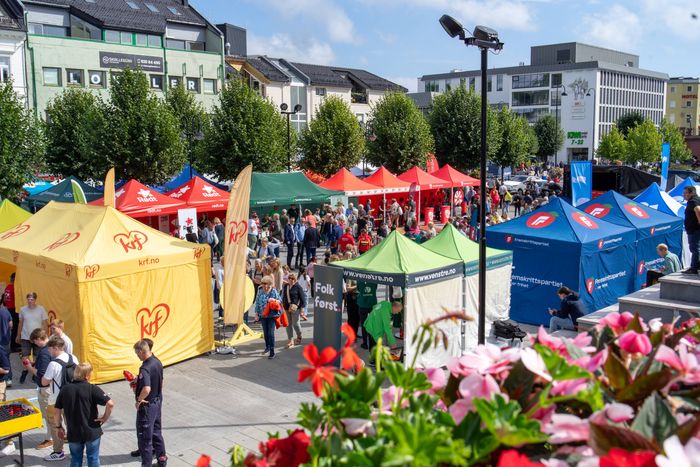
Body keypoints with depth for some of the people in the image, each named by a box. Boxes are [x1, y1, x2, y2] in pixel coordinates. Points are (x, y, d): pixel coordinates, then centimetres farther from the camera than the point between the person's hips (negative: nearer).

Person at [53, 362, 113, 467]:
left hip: (73, 433, 3)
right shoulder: (92, 389, -14)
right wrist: (105, 418, -8)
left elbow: (57, 412, 2)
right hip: (92, 431, -3)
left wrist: (58, 427, 16)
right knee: (93, 458, 12)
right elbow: (110, 403, -23)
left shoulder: (65, 390, -2)